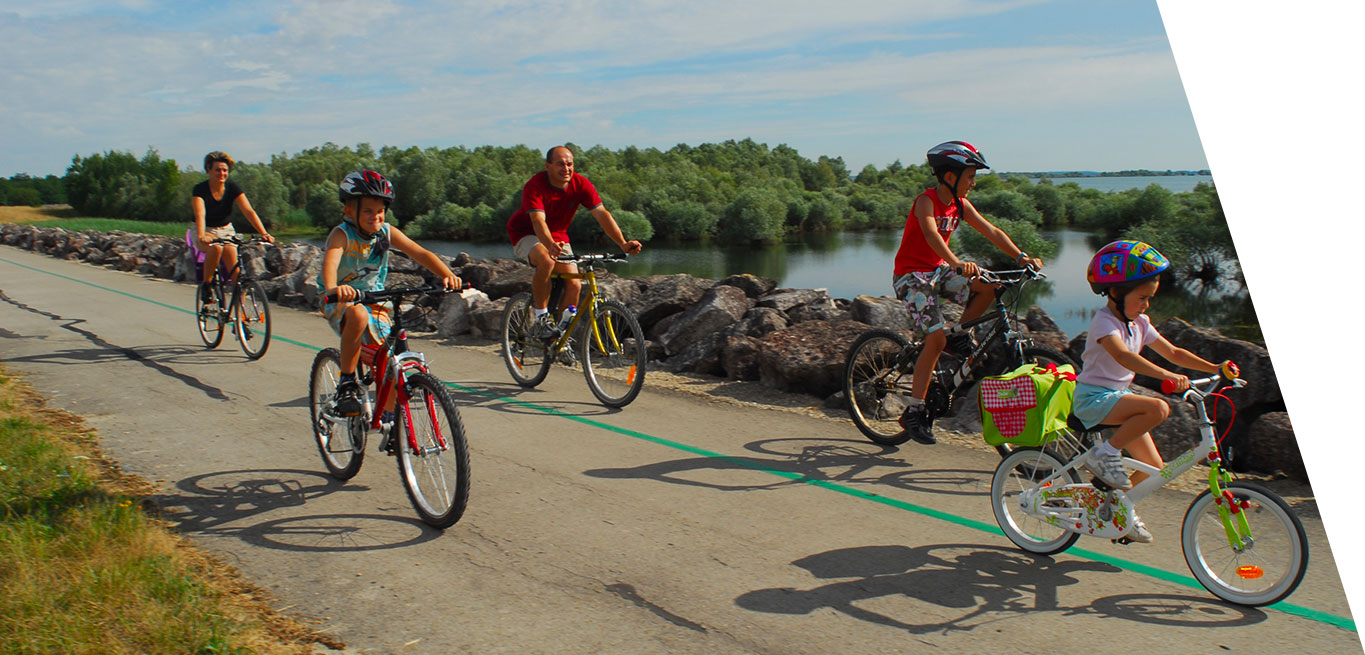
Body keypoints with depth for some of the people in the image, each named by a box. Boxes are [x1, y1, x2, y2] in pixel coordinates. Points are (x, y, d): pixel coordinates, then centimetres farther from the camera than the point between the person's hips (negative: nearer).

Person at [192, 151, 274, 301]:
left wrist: (264, 233, -33)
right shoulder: (200, 189, -17)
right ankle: (206, 285, -17)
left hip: (226, 230, 3)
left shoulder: (232, 187, -10)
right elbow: (200, 215, -32)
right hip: (206, 231, -3)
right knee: (216, 247, -36)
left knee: (234, 268, -17)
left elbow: (249, 211, -19)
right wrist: (201, 236, -51)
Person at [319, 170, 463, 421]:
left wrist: (447, 275, -36)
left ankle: (388, 416, 12)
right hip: (340, 303, -4)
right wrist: (333, 288, -62)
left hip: (373, 299, 4)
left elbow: (421, 254, -18)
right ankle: (347, 382, -23)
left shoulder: (387, 233, -8)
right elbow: (330, 262, -39)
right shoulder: (342, 234, -20)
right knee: (358, 315, -39)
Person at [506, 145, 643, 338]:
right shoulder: (535, 186, -27)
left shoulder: (581, 184, -16)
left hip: (557, 235, 5)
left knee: (574, 285, -13)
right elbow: (538, 220, -41)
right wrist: (550, 246, -62)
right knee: (546, 260, -37)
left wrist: (623, 244, -37)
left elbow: (602, 214, -24)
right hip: (526, 234, -4)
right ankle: (541, 318, -21)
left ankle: (561, 327, 10)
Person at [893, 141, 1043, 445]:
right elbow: (931, 234, -38)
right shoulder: (926, 201, -20)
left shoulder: (960, 205, 3)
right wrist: (956, 263, -54)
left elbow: (991, 231, -1)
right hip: (911, 274, -7)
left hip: (938, 270, 7)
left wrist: (1021, 257, -15)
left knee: (989, 286, -16)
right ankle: (913, 411, -10)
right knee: (935, 339, -18)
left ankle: (959, 337, 5)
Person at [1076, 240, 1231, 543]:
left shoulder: (1140, 323, 9)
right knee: (1158, 408, -31)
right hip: (1093, 398, -8)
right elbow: (1123, 356, -35)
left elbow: (1173, 352, 11)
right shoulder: (1104, 322, -17)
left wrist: (1214, 367, -1)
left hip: (1118, 397, 8)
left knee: (1153, 466, 4)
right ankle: (1104, 453, -17)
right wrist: (1166, 375, -46)